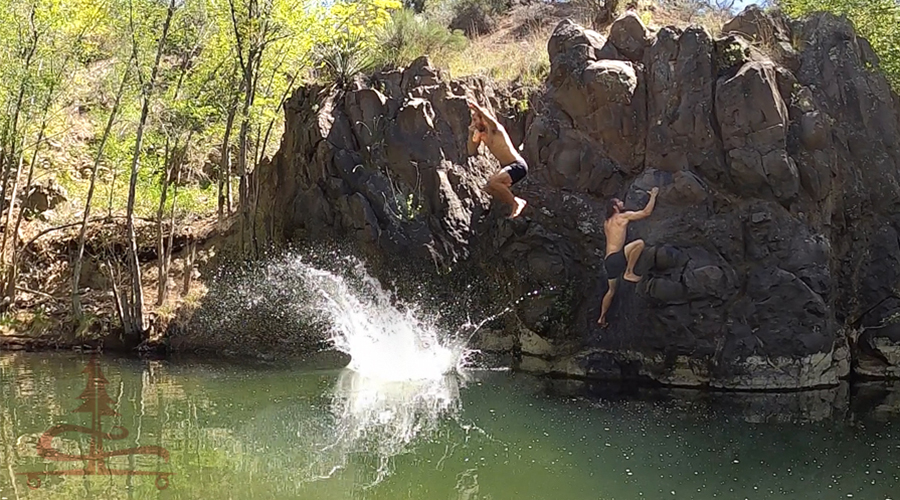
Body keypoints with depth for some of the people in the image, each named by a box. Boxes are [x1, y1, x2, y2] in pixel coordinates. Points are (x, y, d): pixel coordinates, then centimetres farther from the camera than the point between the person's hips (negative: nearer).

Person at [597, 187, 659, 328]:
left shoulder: (607, 223, 21)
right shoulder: (623, 217, -1)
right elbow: (646, 212, -2)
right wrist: (653, 195, 10)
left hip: (608, 260, 9)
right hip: (616, 257, -9)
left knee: (611, 290, 20)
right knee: (639, 243, -19)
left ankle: (602, 318, 23)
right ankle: (629, 273, -17)